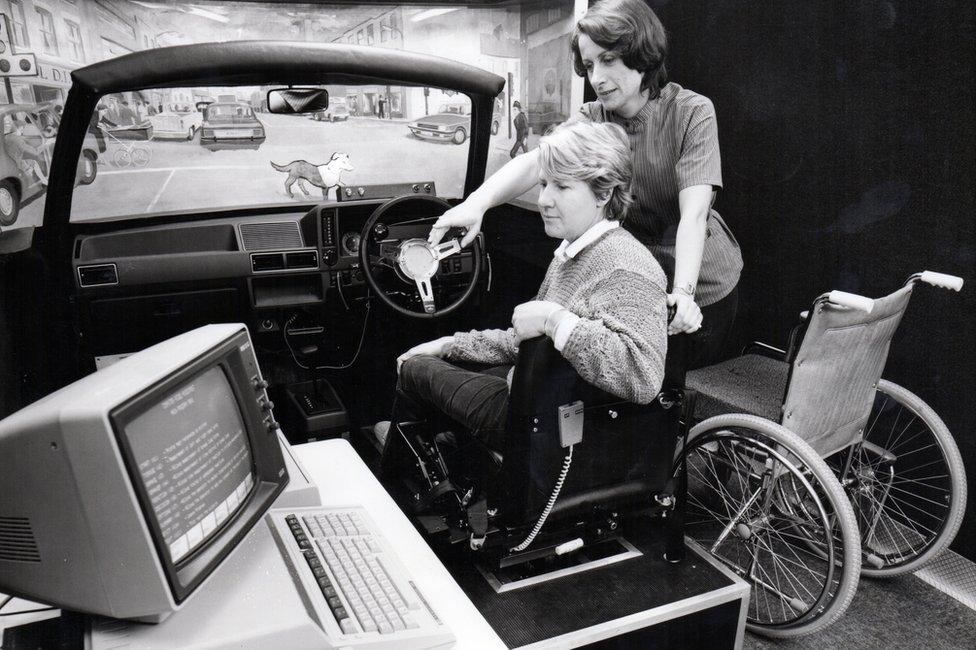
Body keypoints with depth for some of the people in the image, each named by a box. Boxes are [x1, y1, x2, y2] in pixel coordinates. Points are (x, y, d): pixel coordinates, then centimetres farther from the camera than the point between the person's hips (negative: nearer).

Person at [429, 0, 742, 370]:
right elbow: (534, 162, -26)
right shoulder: (593, 118, -8)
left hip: (701, 284, -3)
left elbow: (693, 214, -28)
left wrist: (682, 292, -43)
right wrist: (477, 202, -45)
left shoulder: (692, 113, -17)